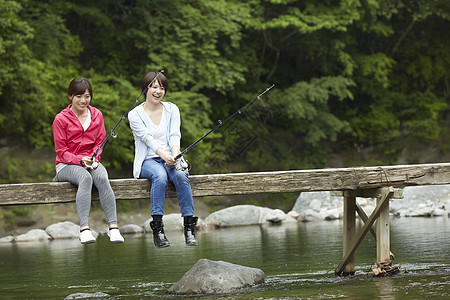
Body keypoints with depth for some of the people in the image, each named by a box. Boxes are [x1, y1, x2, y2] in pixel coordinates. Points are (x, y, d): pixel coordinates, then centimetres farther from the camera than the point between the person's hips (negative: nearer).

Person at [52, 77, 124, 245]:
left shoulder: (97, 115, 10)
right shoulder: (61, 119, -3)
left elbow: (99, 143, 11)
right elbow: (61, 151, -4)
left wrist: (94, 158, -11)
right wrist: (80, 160, -21)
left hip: (91, 162, 3)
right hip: (67, 165, -3)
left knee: (102, 178, -33)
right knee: (85, 178, -37)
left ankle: (113, 227, -39)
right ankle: (84, 229, -45)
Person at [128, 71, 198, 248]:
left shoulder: (172, 109, 10)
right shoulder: (135, 115, 0)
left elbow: (175, 135, -3)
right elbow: (148, 138, -14)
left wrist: (175, 155, -24)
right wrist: (164, 155, -32)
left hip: (171, 159, 2)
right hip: (148, 161, -2)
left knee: (181, 175, -33)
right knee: (160, 175, -37)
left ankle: (189, 228, -33)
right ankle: (157, 230, -38)